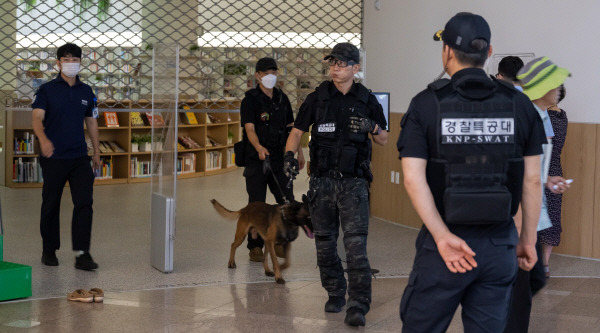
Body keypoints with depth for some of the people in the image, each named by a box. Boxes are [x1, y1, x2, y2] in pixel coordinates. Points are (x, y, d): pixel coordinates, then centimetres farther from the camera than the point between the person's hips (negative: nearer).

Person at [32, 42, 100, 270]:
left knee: (84, 203, -9)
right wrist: (43, 139, -33)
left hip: (80, 157, 2)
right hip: (53, 158, -2)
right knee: (51, 206, 7)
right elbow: (37, 118, -14)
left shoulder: (86, 92, 9)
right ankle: (49, 250, 22)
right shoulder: (47, 90, -2)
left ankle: (82, 254, -9)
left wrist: (96, 152, 16)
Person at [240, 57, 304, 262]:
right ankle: (255, 246, 10)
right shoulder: (250, 100, -6)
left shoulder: (282, 99, 11)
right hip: (256, 160, -4)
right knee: (256, 204, 0)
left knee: (287, 202, -1)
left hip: (279, 159, 5)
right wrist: (259, 147, -36)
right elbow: (249, 129, -18)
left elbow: (290, 128, 19)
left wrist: (298, 152, 15)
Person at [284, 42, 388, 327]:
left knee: (355, 244, -12)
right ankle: (335, 294, 28)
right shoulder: (317, 98, 4)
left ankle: (358, 306, -13)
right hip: (322, 181, 2)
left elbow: (383, 140, 12)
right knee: (325, 242, 10)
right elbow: (297, 131, 7)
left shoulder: (367, 100, 4)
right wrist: (289, 155, -13)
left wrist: (373, 127, -11)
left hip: (353, 183, -2)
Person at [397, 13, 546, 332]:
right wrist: (528, 239, 10)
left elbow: (413, 178, -15)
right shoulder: (519, 104, 0)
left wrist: (443, 236, -15)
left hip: (442, 243, -2)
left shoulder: (426, 104, -6)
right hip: (500, 246, 2)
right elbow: (532, 179, 1)